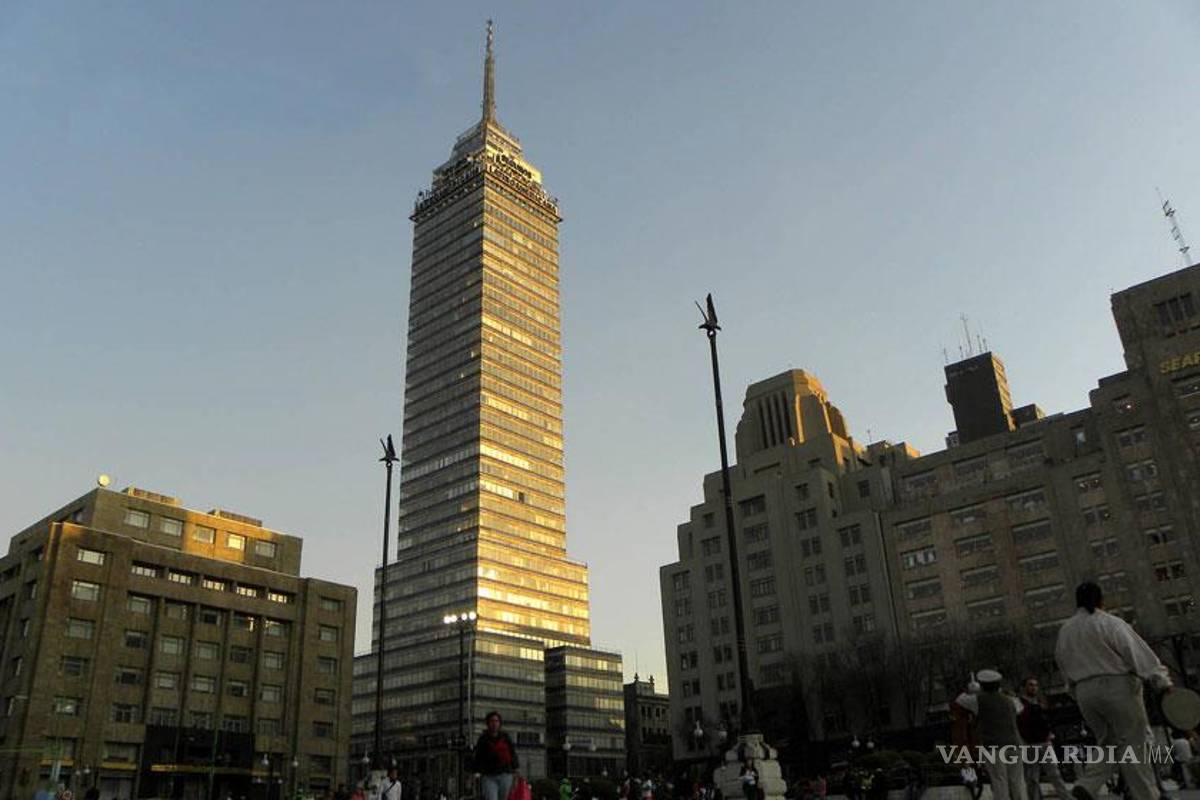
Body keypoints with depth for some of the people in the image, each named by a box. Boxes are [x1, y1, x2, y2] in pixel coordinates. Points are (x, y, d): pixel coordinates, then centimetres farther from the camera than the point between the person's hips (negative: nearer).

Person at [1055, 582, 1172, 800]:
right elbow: (1137, 651, -13)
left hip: (1084, 692, 5)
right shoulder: (1110, 623, -6)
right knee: (1133, 745, 1)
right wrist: (1162, 681, -15)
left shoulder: (1064, 631, 12)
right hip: (1117, 686, -5)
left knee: (1108, 743, 14)